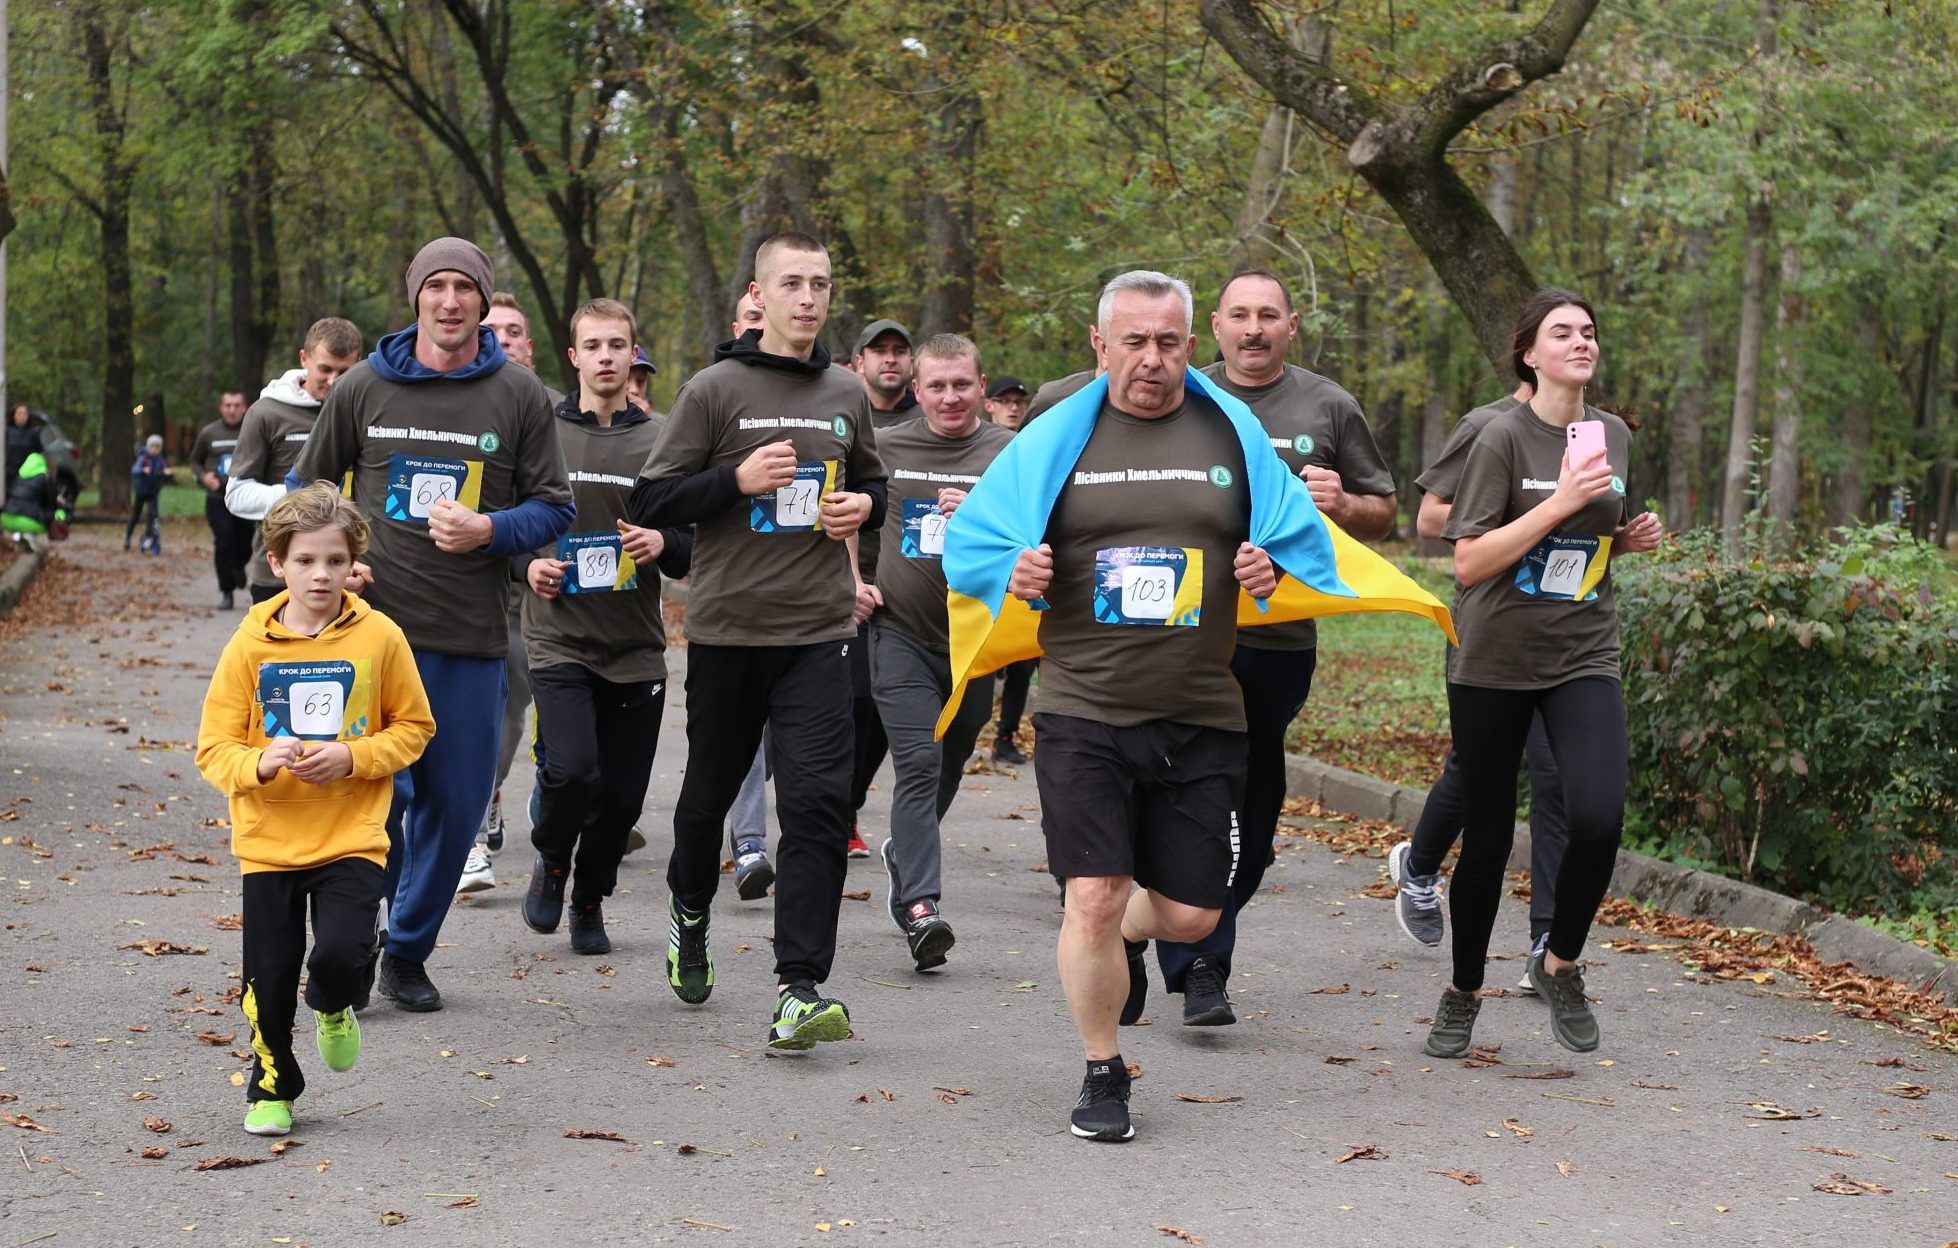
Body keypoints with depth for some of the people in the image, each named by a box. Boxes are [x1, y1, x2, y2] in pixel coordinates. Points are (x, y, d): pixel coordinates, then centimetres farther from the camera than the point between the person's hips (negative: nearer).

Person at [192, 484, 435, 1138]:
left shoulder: (379, 638, -4)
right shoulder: (250, 643, -3)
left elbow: (414, 726, 5)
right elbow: (214, 746, 0)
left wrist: (353, 756, -12)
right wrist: (260, 764, -21)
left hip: (353, 837, -1)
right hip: (268, 839, 1)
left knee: (342, 954, -17)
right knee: (269, 975, 4)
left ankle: (333, 1008, 20)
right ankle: (271, 1088, 28)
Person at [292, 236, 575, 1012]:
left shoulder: (519, 396, 3)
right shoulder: (364, 388, 4)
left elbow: (554, 507, 4)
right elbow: (307, 490, 14)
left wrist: (489, 529, -14)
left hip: (473, 637, 1)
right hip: (373, 627, -1)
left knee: (455, 802, 6)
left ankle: (408, 952, 23)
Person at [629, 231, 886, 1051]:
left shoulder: (847, 397, 8)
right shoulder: (715, 390, -3)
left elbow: (870, 484, 24)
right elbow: (650, 501, -4)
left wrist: (864, 506, 1)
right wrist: (737, 478, -18)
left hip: (819, 632, 2)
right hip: (726, 627, -1)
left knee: (818, 801, -12)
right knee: (709, 790, 15)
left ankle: (797, 990, -12)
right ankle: (690, 915, 44)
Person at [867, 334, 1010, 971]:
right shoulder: (886, 448, 3)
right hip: (901, 634, -2)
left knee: (948, 768, 16)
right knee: (919, 763, -15)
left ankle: (905, 855, 43)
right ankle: (918, 904, -21)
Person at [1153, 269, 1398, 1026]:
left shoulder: (1328, 409, 10)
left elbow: (1383, 514, 15)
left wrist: (1341, 504, -6)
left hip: (1280, 638, 2)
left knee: (1251, 809, 8)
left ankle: (1199, 951, 22)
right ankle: (1199, 970, -8)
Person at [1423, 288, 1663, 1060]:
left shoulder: (1613, 436, 7)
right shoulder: (1505, 438, -9)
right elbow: (1470, 562, -14)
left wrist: (1630, 539, 2)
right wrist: (1559, 504, -20)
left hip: (1583, 658, 3)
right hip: (1494, 662, -3)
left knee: (1599, 817, -19)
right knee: (1487, 837, 5)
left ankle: (1560, 965, 5)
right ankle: (1463, 994, 26)